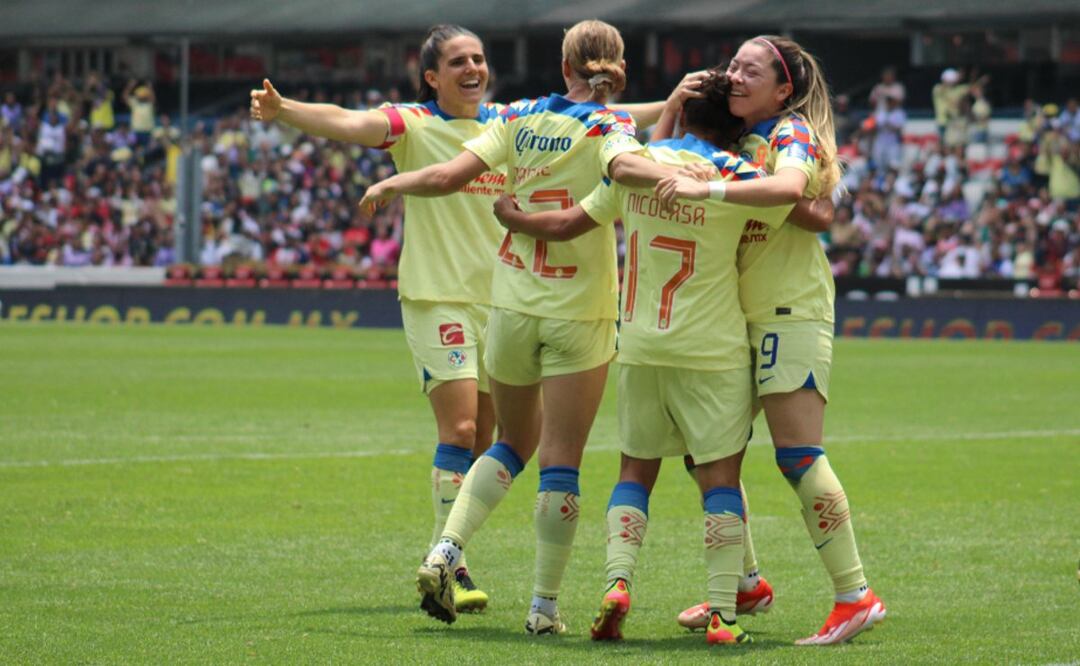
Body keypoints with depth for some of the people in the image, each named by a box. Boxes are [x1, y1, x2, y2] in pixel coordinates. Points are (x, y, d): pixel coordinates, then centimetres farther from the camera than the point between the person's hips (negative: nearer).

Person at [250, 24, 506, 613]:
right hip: (436, 296, -5)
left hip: (500, 298, 5)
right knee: (458, 428, -16)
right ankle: (447, 562, -13)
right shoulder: (415, 125, -7)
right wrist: (283, 111, -42)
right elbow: (347, 124, -24)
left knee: (483, 439, 9)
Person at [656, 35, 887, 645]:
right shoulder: (730, 141, 15)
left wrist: (705, 188, -36)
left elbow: (789, 186, -31)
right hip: (735, 316, 8)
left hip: (792, 313, -8)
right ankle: (745, 581, 23)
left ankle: (856, 595, -10)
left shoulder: (792, 134, -9)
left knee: (798, 455, -14)